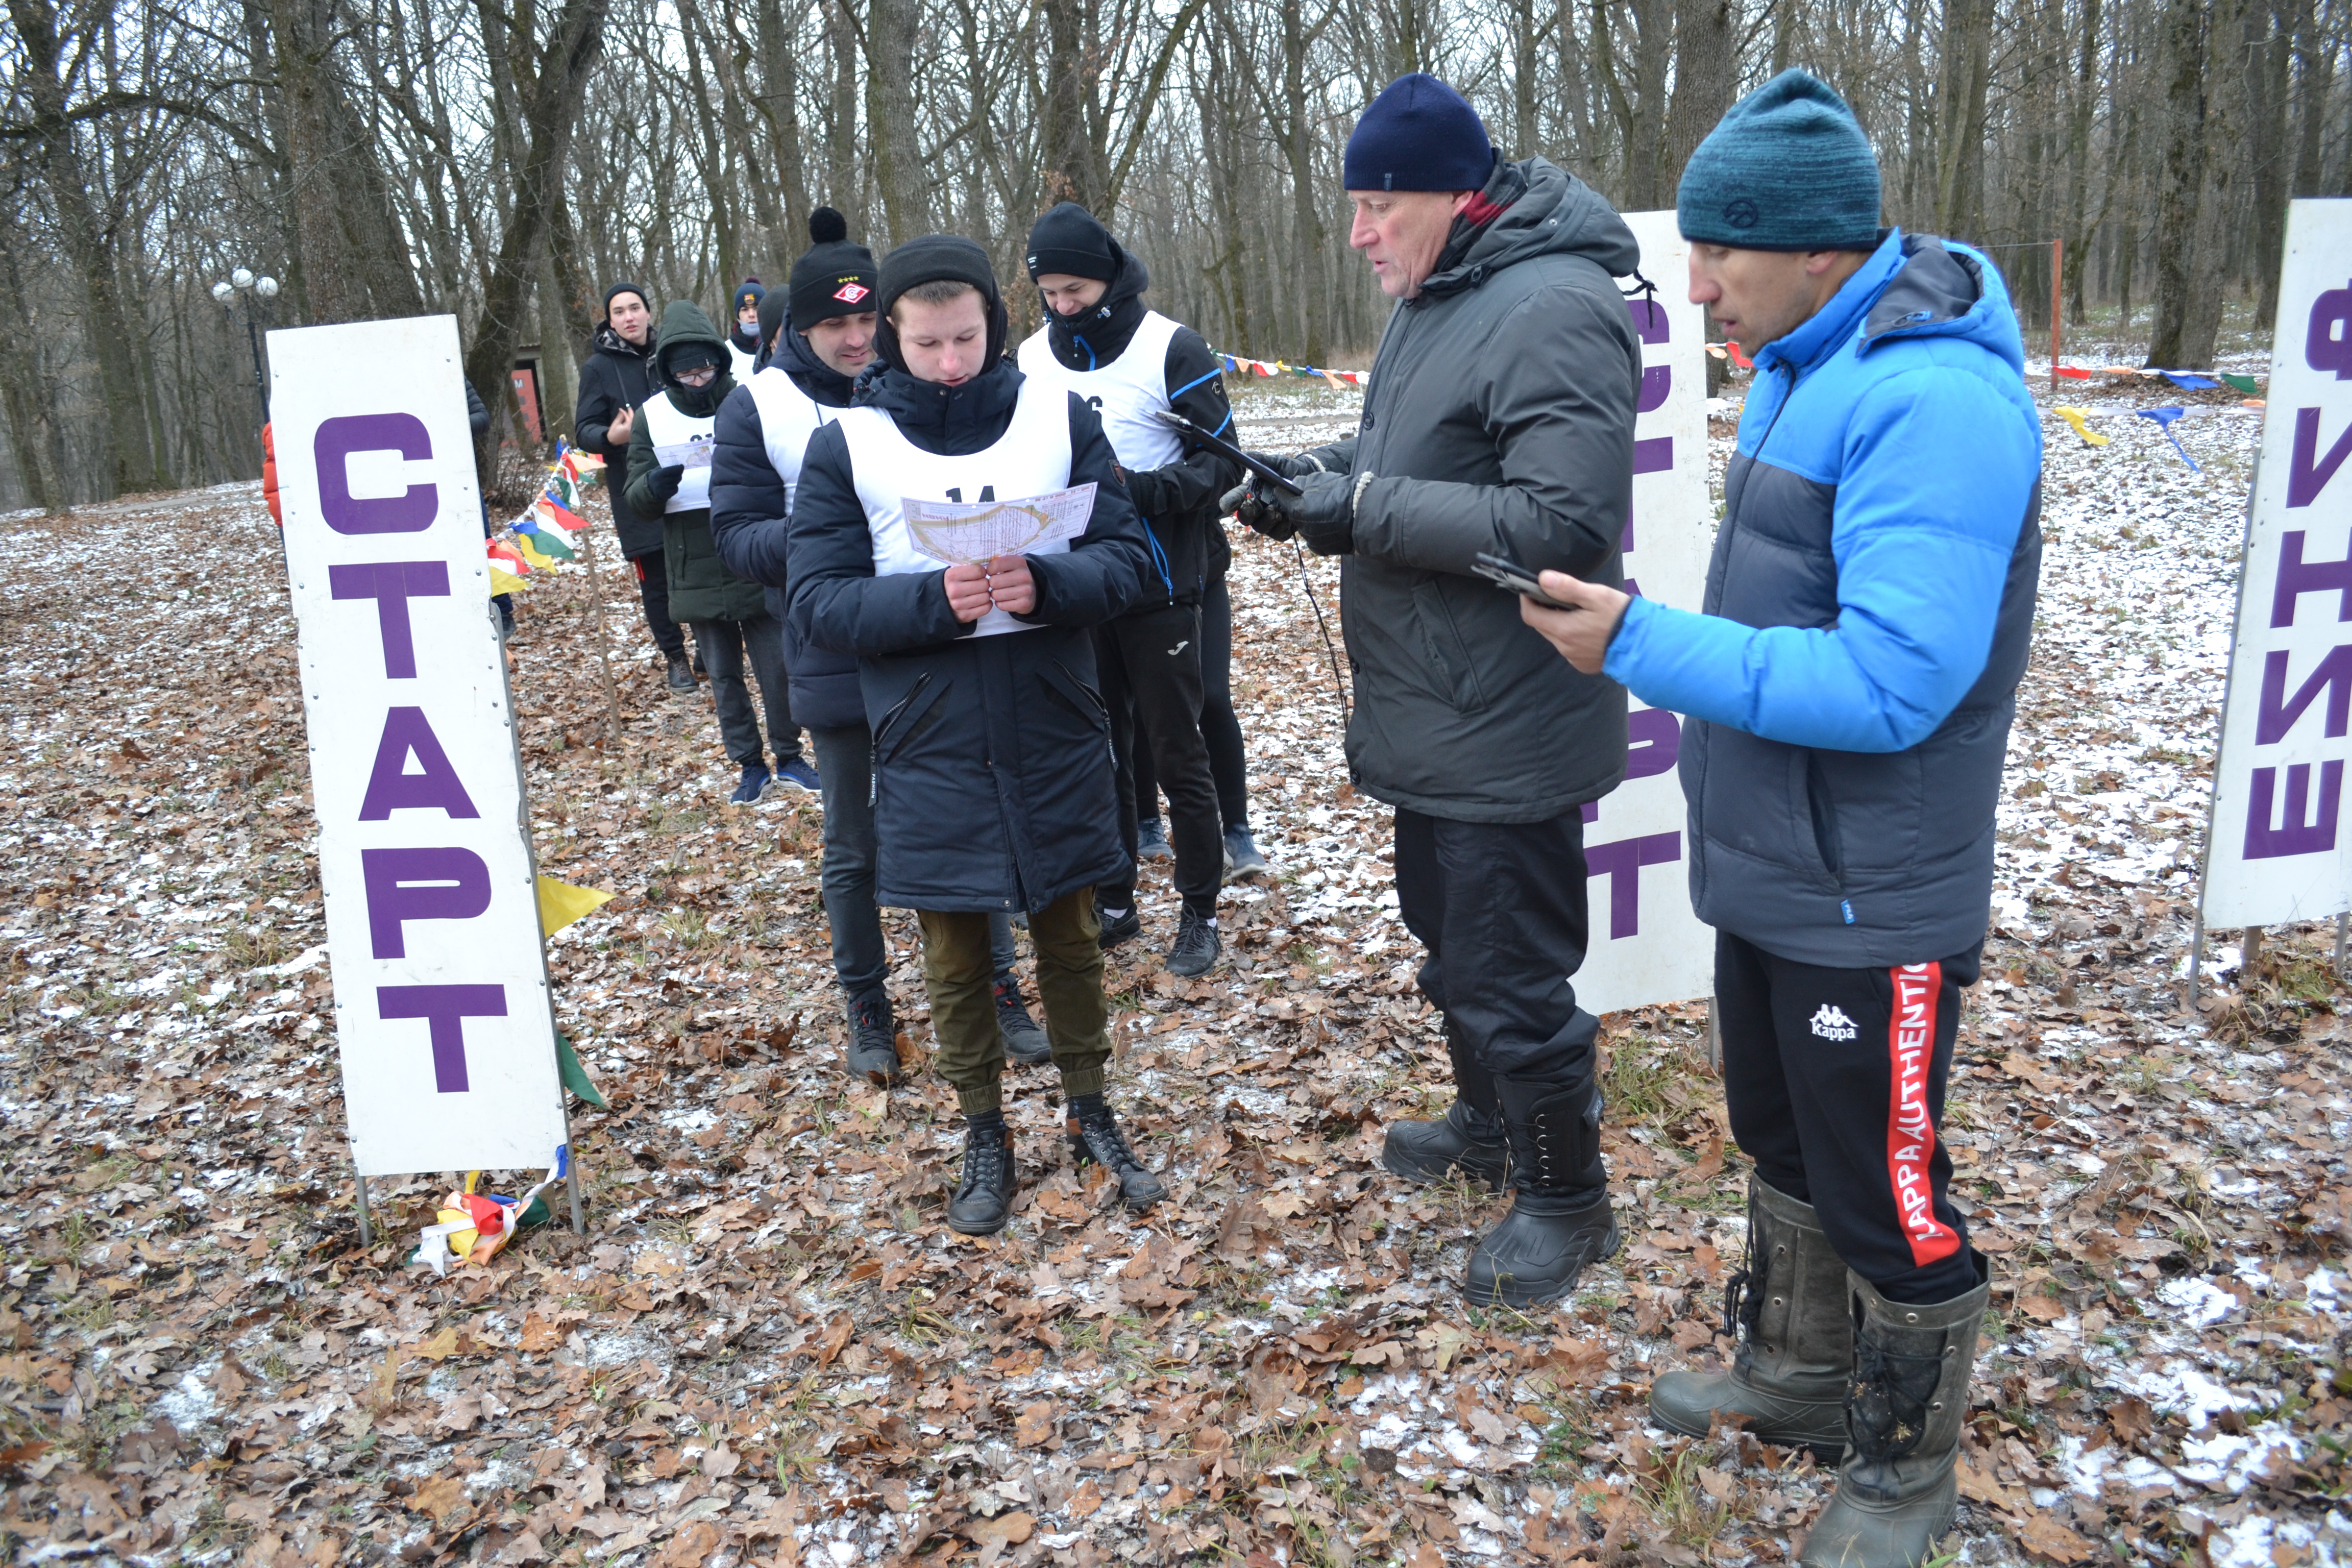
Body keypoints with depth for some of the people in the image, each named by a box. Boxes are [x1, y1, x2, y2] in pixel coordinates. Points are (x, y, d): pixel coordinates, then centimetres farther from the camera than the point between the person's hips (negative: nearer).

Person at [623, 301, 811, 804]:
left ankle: (789, 758, 21)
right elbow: (635, 495, 1)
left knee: (776, 667, 3)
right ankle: (751, 767, 23)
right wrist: (654, 485, -22)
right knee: (724, 676, 11)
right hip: (696, 573, 2)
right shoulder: (651, 418, 2)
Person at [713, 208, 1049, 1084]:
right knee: (852, 850, 12)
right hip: (837, 670, -1)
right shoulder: (759, 407, -3)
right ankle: (866, 1008, 29)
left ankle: (998, 987, 26)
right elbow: (736, 535, -6)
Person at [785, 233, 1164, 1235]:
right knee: (954, 957, 11)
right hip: (929, 749, 0)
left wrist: (1048, 584, -23)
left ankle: (1090, 1113, 34)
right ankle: (984, 1135, 30)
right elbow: (818, 599, -6)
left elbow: (1127, 556, -2)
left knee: (1070, 936, 15)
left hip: (1054, 739, 1)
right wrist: (933, 601, -22)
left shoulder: (1060, 416, -1)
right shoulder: (847, 445, -3)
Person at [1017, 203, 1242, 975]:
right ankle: (1113, 904, 26)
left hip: (1157, 590, -4)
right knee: (1096, 751, 13)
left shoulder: (1170, 347, -8)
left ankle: (1199, 912, 17)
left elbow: (1221, 462, -9)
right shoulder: (1032, 358, 7)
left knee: (1177, 752, 4)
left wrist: (1142, 490, -24)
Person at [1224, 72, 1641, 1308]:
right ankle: (1490, 1125, 47)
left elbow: (1566, 522, -29)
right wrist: (1315, 477, 0)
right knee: (1447, 931, 25)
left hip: (1506, 730, -10)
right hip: (1432, 720, 10)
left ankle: (1567, 1200, 24)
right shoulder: (1432, 299, 10)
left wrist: (1366, 509, -26)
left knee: (1509, 975, 3)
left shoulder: (1554, 310, -22)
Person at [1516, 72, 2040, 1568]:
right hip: (1771, 869, 9)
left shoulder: (1938, 402, -25)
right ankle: (1799, 1375, 46)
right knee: (1784, 1142, 24)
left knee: (1883, 1195, 9)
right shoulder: (1805, 371, 6)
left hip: (1871, 905, -9)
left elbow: (1889, 686, -30)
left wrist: (1640, 645, -27)